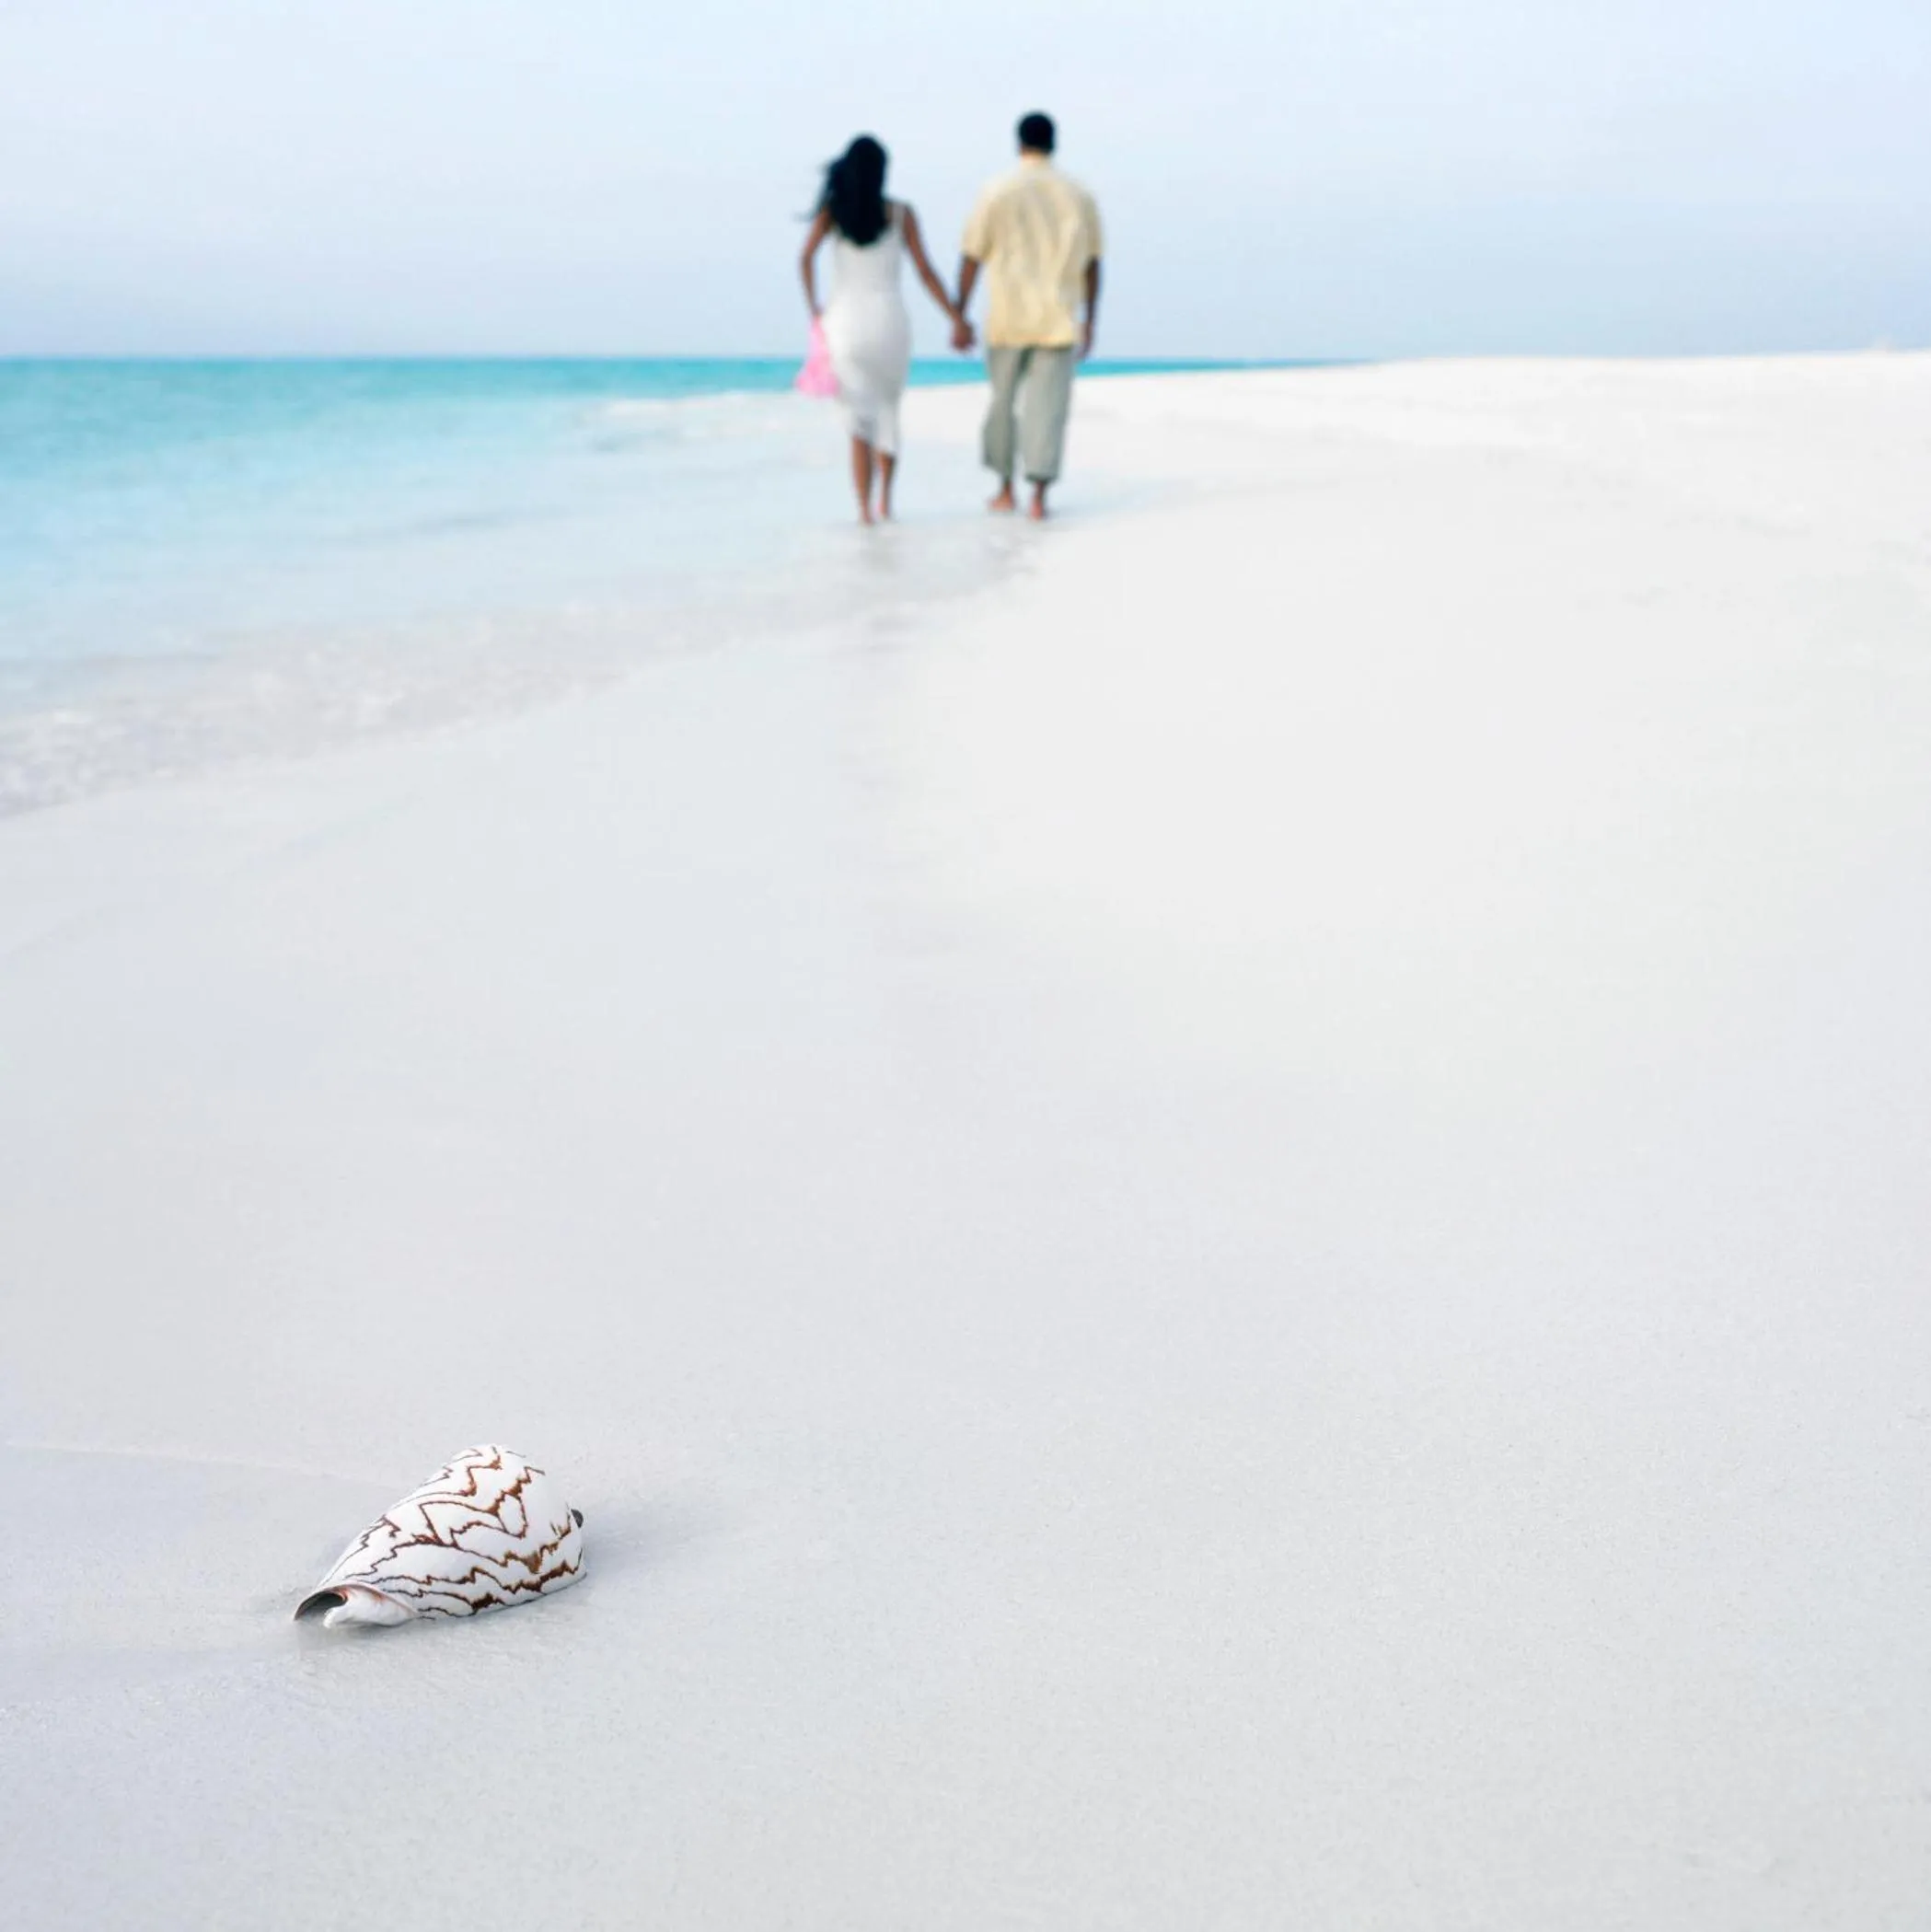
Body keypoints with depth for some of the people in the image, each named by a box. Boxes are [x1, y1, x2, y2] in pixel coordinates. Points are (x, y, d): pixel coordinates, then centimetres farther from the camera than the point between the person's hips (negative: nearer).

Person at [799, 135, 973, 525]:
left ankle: (865, 508, -14)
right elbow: (925, 271, -1)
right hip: (889, 319, 0)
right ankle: (885, 498, 17)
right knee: (888, 411, 20)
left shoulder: (832, 209, 3)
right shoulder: (900, 213, 3)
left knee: (860, 420, 0)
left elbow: (806, 258, -10)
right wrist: (957, 318, 2)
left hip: (846, 321, 0)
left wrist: (815, 310, 0)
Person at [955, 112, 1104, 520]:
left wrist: (960, 319, 3)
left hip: (1007, 318, -1)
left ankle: (1006, 489, 22)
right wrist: (1089, 323, 17)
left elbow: (971, 261, -3)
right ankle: (1038, 497, -10)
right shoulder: (1079, 196, 4)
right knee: (1047, 407, 0)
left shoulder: (996, 193, -2)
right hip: (1058, 320, 1)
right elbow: (1092, 266, 9)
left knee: (1002, 401, 16)